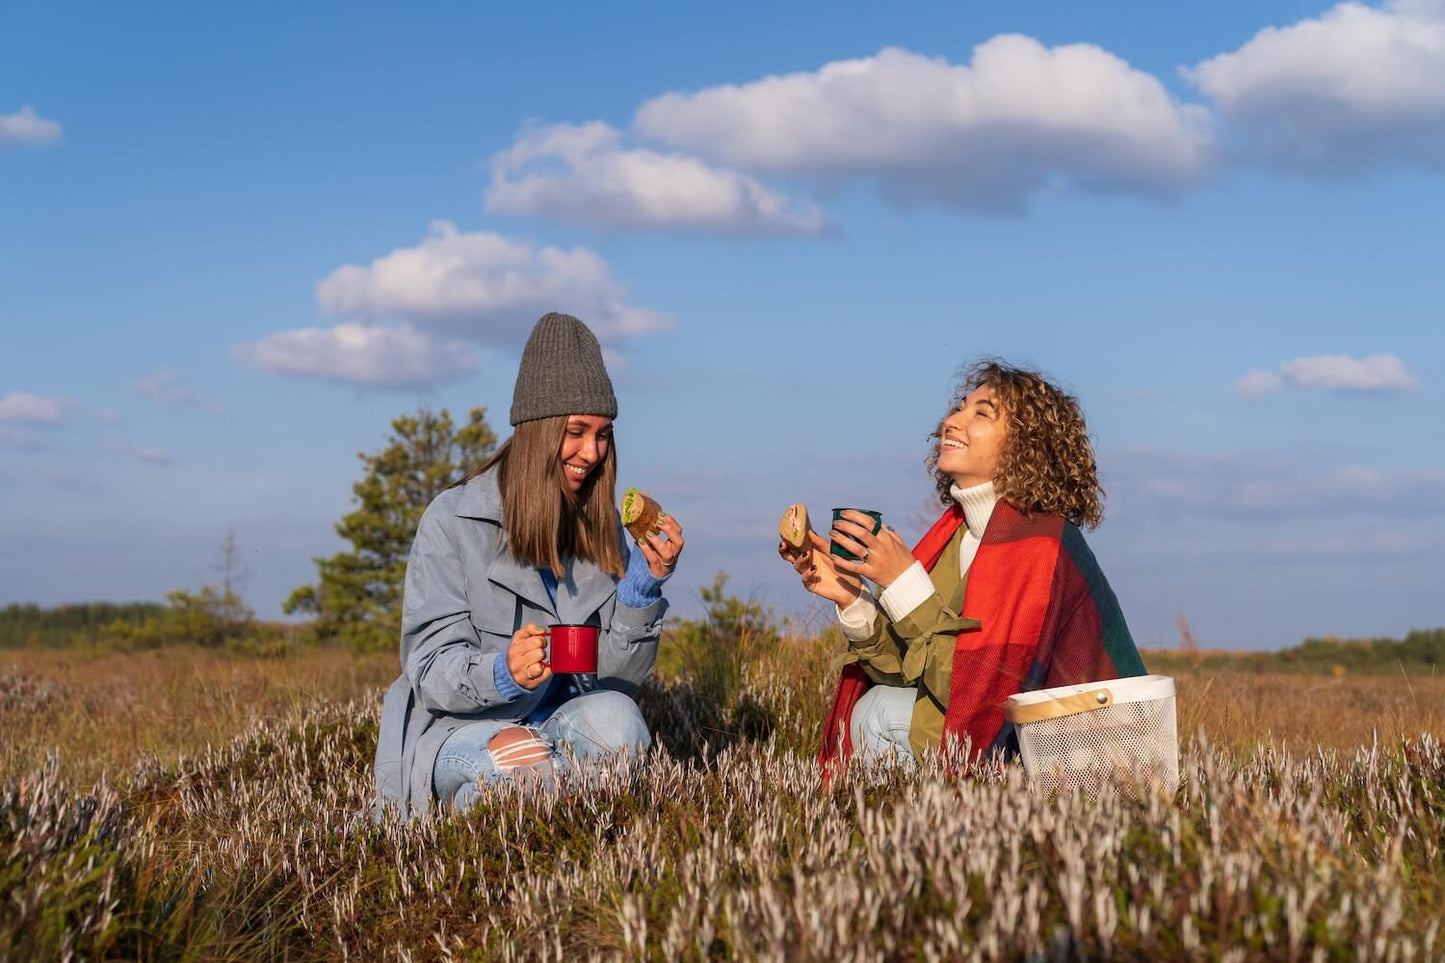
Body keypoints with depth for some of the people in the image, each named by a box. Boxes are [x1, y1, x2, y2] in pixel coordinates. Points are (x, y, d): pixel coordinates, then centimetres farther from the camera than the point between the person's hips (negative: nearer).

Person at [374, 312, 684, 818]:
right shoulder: (452, 521, -9)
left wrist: (644, 586, -16)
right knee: (524, 761, -36)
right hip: (456, 729, -4)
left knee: (615, 718, -29)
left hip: (557, 721, 4)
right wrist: (502, 673, -35)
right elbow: (432, 671, -13)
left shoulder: (600, 528, 5)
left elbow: (619, 678, 0)